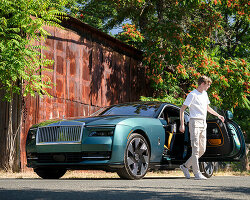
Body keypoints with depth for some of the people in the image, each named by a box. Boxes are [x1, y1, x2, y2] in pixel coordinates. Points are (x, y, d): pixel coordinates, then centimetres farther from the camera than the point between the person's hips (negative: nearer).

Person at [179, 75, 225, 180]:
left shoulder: (204, 94, 17)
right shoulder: (192, 95, -8)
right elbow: (182, 109, -9)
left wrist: (218, 115, 29)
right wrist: (182, 124, -15)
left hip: (203, 124, 8)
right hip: (195, 122, -8)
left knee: (202, 150, 7)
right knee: (196, 149, -9)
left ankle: (185, 166, 18)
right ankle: (197, 173, -10)